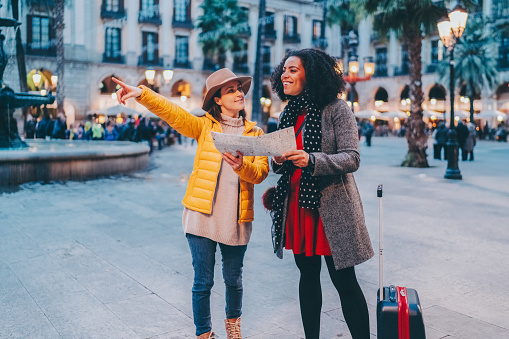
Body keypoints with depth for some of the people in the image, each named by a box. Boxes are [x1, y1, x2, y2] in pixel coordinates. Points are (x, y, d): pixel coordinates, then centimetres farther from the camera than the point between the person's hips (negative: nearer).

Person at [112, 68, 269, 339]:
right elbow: (171, 112, -11)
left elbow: (261, 172, -1)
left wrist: (242, 166, -23)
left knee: (233, 279, 16)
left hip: (236, 218, 2)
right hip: (202, 214, -2)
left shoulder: (255, 133, 9)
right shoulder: (204, 126, 4)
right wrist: (142, 93, -27)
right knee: (203, 282, 5)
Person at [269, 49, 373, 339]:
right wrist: (279, 161, -5)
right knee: (308, 275, 15)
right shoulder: (289, 114, 12)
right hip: (297, 206, 6)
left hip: (331, 206, -6)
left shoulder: (336, 109, -7)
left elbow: (352, 158, -15)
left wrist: (311, 160, -29)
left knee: (344, 281, 1)